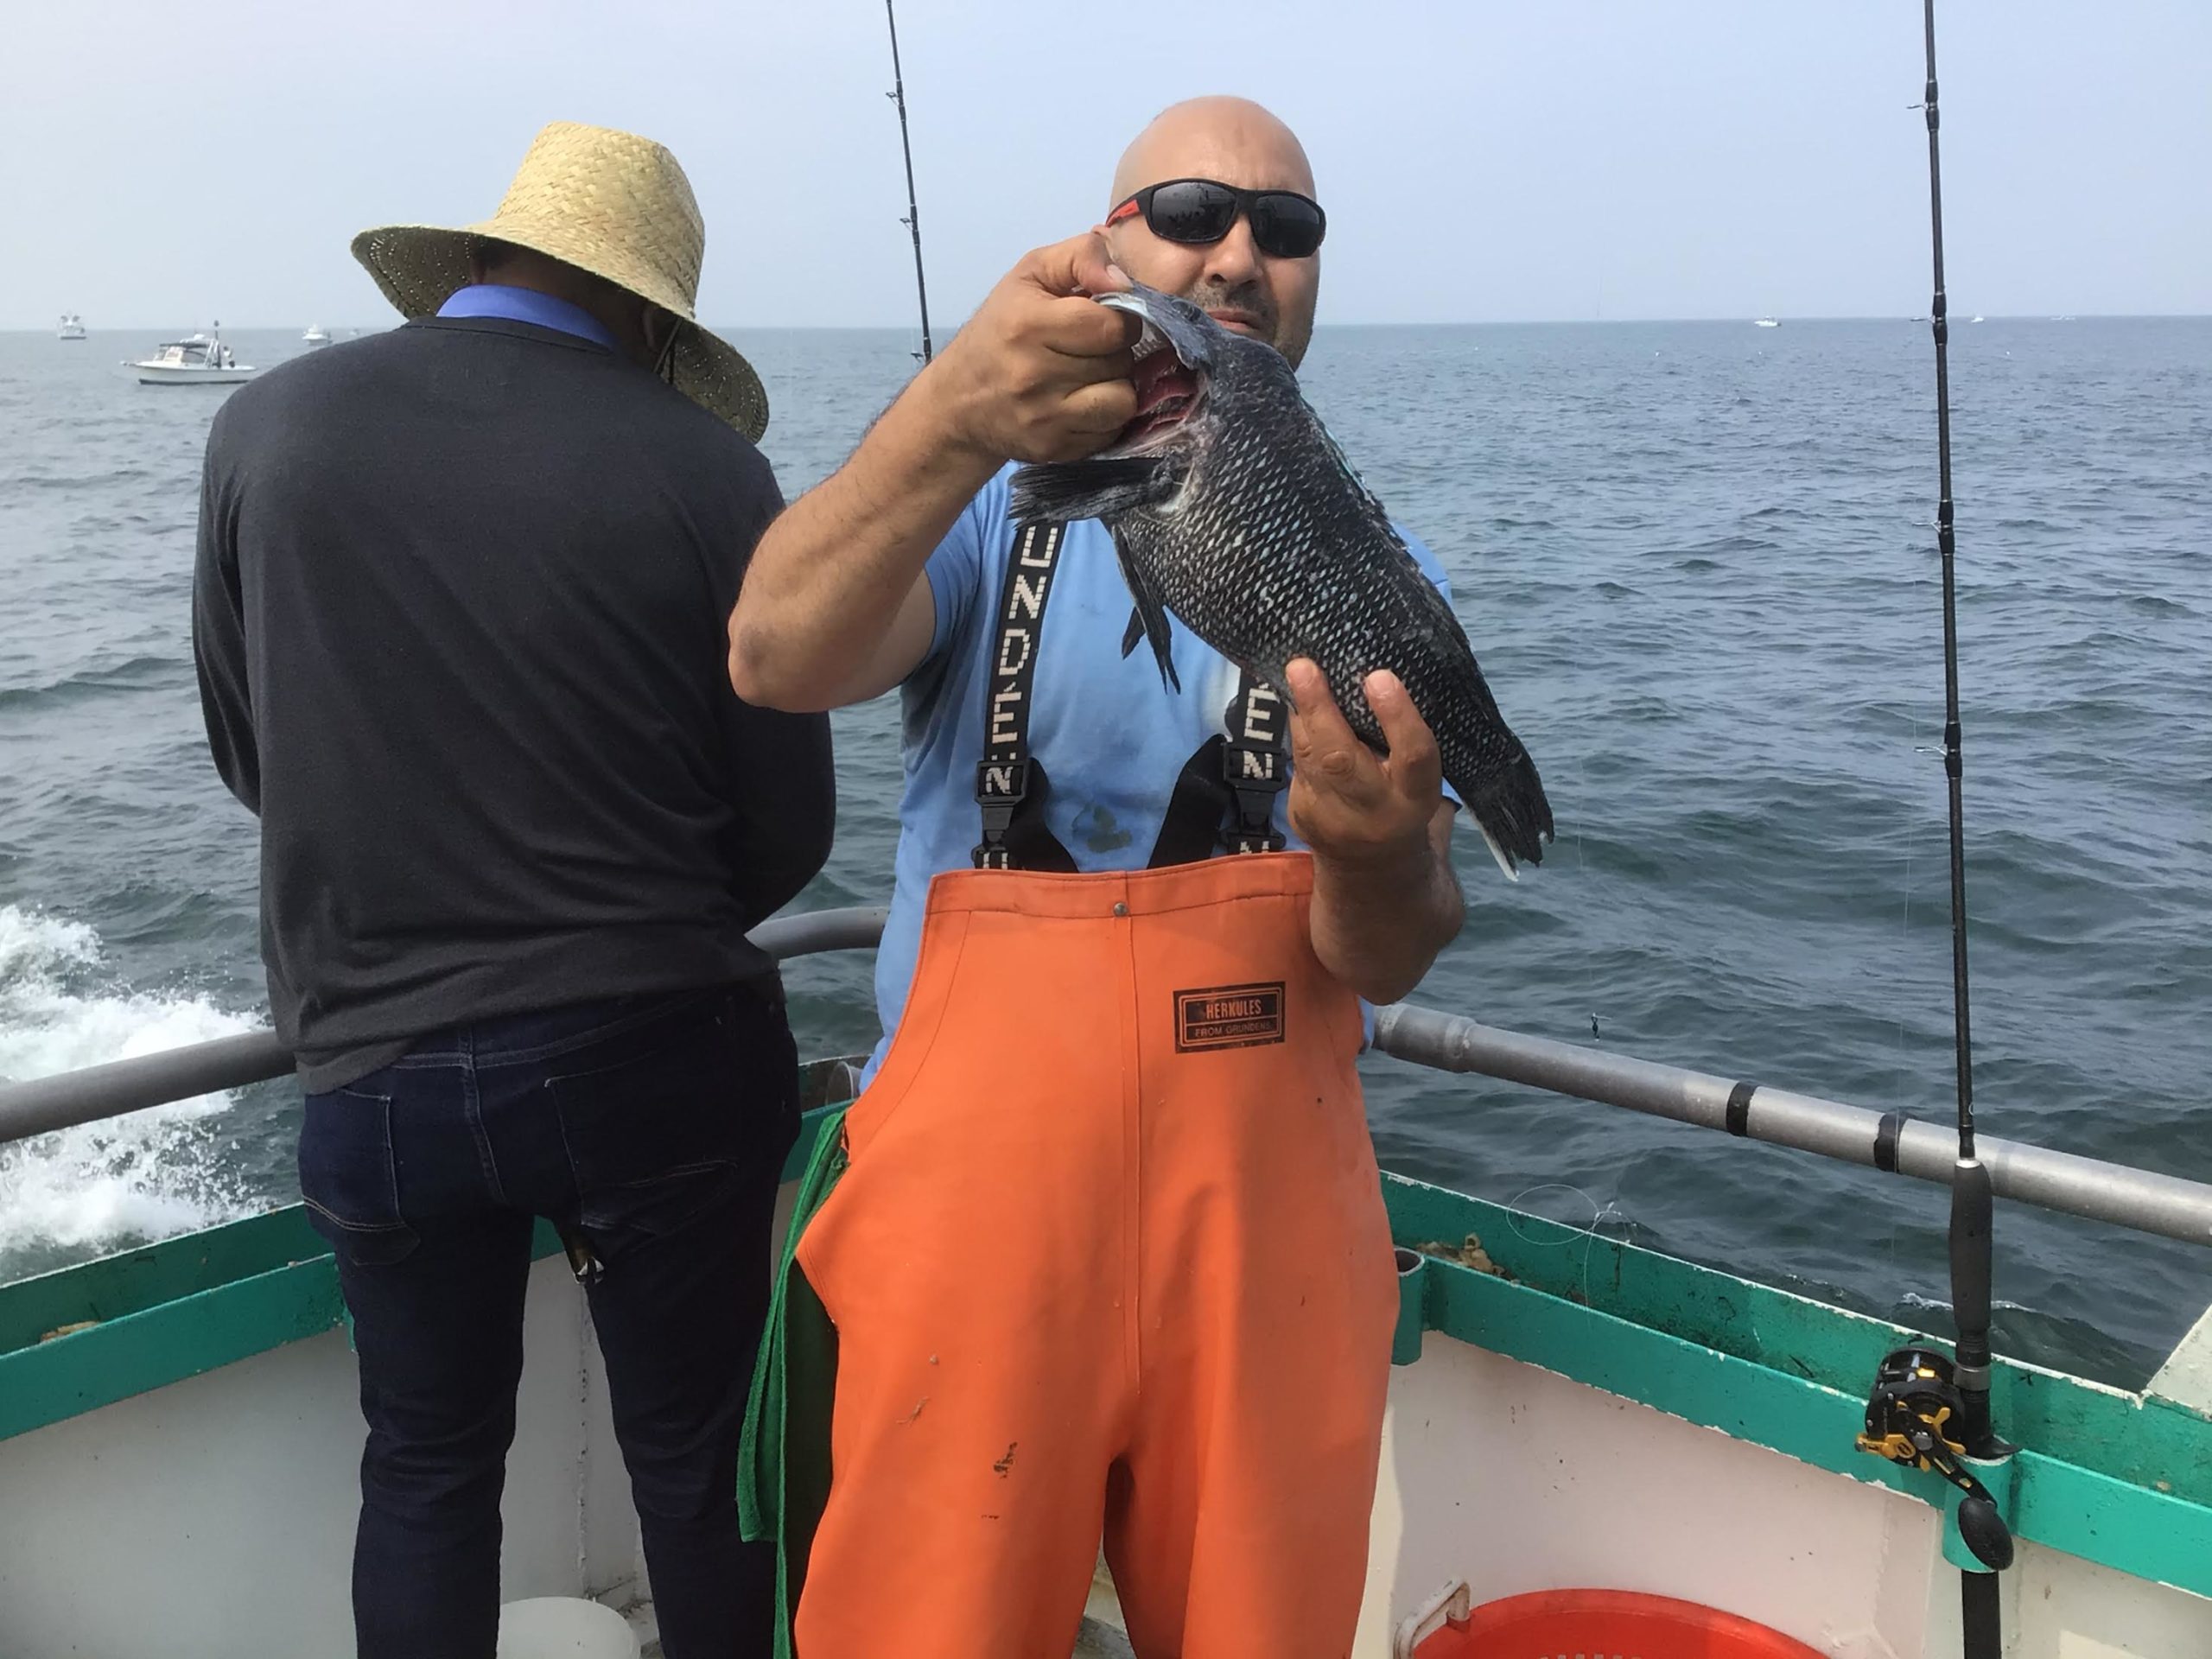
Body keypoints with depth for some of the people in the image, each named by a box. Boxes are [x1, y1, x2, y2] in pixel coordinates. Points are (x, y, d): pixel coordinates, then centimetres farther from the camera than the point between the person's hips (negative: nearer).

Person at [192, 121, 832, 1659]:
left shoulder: (266, 425, -1)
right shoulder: (705, 468, -9)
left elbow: (250, 754, 9)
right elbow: (789, 826, -4)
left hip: (378, 1066, 2)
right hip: (662, 1052, -2)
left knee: (429, 1463, 21)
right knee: (696, 1457, 16)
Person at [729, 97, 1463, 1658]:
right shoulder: (988, 514, 2)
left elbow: (1388, 963, -5)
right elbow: (780, 660, -21)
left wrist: (1380, 852, -29)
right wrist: (952, 423, -39)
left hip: (1266, 1226, 2)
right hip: (968, 1200, -1)